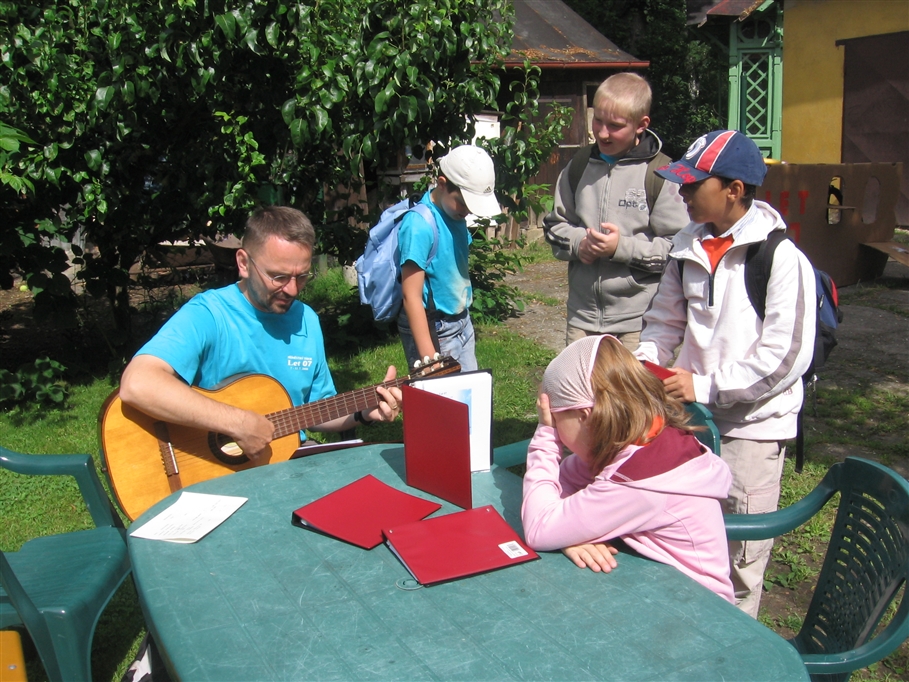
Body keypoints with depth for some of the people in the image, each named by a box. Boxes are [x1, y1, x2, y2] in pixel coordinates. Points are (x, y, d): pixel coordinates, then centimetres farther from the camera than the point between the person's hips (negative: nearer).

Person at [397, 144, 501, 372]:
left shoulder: (456, 214, 3)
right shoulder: (420, 224, -22)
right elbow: (411, 297, -22)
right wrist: (429, 357, -24)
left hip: (462, 322, 8)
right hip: (433, 330, -8)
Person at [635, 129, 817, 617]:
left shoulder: (782, 259, -15)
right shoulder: (689, 248, 4)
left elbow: (787, 356, -19)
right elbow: (665, 321, 15)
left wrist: (706, 386, -20)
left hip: (752, 425, -5)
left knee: (739, 556, 7)